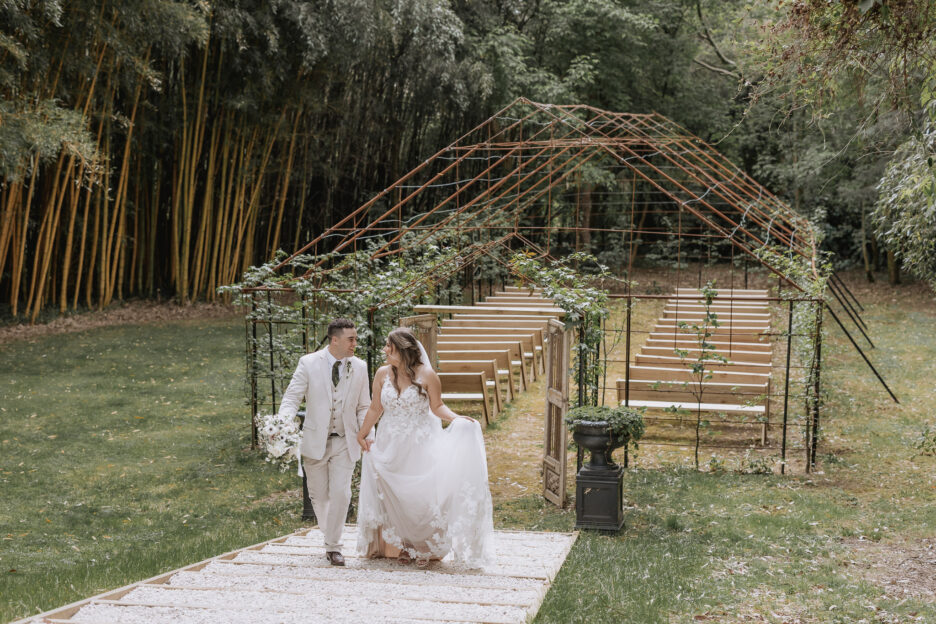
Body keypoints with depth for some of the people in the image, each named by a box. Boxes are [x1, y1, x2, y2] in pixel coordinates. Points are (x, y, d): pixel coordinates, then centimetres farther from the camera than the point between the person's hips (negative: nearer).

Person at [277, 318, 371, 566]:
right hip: (315, 441, -1)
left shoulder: (359, 367, 3)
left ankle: (333, 546, 4)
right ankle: (329, 534, 34)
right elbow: (292, 398, -6)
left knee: (341, 493, -10)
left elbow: (364, 406, 8)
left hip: (345, 442, 1)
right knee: (319, 496, 8)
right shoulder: (309, 363, -5)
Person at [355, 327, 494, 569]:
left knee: (421, 494, -5)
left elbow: (437, 406, -3)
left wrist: (456, 418, -19)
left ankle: (424, 548, 9)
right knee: (394, 496, 5)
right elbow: (375, 409, 11)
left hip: (419, 446, -3)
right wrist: (362, 435, 14)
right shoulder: (382, 374, 2)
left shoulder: (426, 375, -9)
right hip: (390, 447, 3)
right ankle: (402, 546, 18)